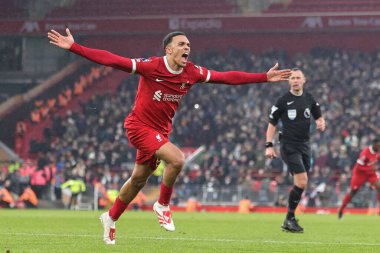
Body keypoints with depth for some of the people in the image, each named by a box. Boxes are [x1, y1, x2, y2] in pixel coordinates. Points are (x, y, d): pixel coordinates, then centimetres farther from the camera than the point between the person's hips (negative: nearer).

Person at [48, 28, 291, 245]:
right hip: (139, 126, -6)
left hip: (160, 130, 6)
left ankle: (110, 218, 36)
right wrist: (74, 47, -29)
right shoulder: (151, 66, -20)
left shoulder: (192, 72, -5)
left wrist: (265, 77, -1)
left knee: (139, 179, 15)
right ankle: (163, 205, -3)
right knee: (176, 158, -26)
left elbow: (228, 77, 1)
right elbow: (111, 60, -23)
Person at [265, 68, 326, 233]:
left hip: (304, 145, 5)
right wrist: (269, 146, -8)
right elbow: (272, 124, 0)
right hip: (289, 146, -5)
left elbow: (319, 117, 19)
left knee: (300, 184, 6)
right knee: (302, 182, -19)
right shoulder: (283, 101, -5)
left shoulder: (309, 99, 8)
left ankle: (289, 221, 18)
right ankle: (290, 218, -8)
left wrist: (321, 123, -6)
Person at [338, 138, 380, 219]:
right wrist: (371, 168, -34)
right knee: (352, 192, 1)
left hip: (370, 172, 5)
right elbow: (359, 167, -28)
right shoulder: (365, 152, -30)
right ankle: (341, 209, 18)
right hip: (360, 173, -5)